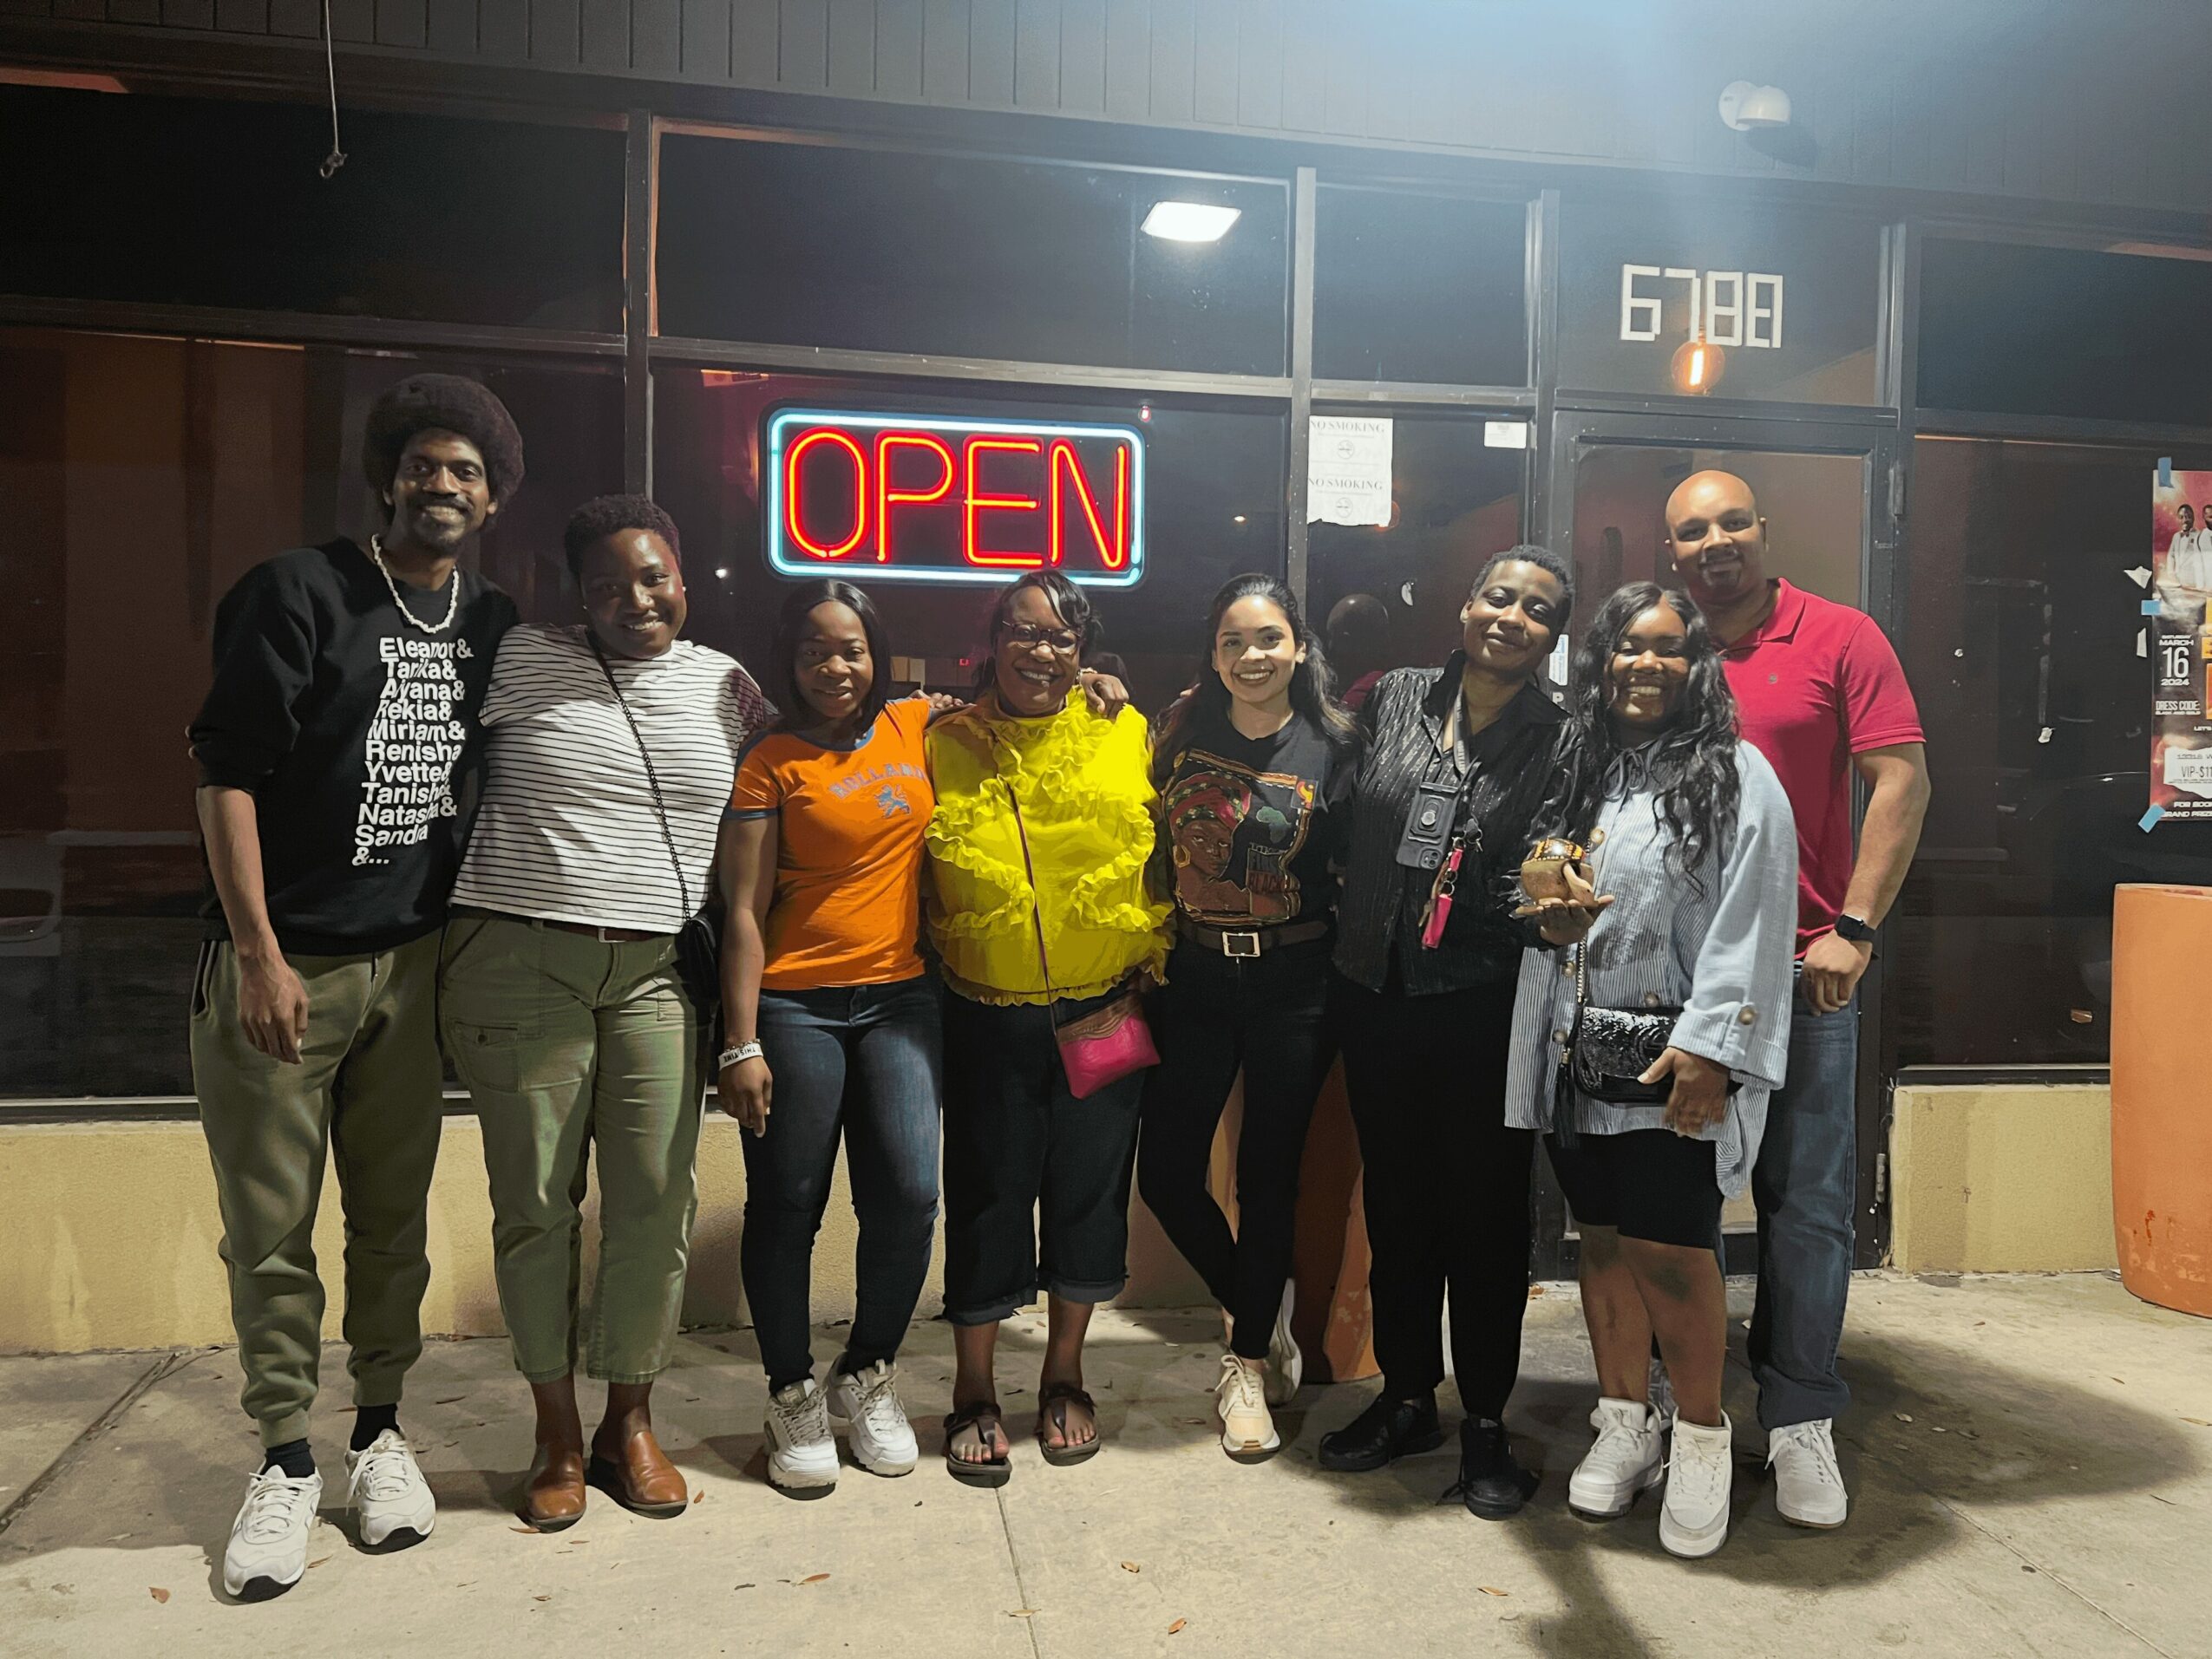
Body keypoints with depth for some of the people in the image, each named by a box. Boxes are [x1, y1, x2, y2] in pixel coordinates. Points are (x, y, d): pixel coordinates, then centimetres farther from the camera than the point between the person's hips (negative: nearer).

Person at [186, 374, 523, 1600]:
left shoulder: (496, 625, 9)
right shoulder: (299, 593, -4)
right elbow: (227, 773, -8)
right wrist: (260, 956, -12)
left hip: (410, 965, 3)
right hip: (278, 963, -3)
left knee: (393, 1215, 10)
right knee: (271, 1223, 5)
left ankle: (380, 1430, 26)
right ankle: (285, 1458, 19)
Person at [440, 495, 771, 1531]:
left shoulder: (723, 686, 10)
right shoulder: (520, 664, 1)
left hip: (657, 972, 2)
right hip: (518, 964, -2)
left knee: (657, 1204, 2)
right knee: (535, 1203, 5)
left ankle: (630, 1419, 23)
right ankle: (557, 1432, 23)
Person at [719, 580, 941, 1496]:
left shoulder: (917, 727, 8)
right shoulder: (771, 763, -2)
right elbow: (743, 912, -5)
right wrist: (741, 1045, -10)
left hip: (901, 999, 3)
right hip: (794, 1006, -2)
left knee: (908, 1195, -5)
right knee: (786, 1207, 3)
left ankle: (868, 1373, 20)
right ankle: (793, 1395, 24)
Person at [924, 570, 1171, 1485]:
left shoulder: (1124, 734, 0)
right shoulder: (947, 744, -2)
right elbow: (919, 882, 6)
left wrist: (1152, 954, -1)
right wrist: (950, 954, 0)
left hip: (1105, 1009, 1)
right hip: (990, 1018, -1)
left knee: (1090, 1189, 12)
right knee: (987, 1196, 7)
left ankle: (1063, 1377, 32)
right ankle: (973, 1393, 25)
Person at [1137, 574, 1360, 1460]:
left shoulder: (1334, 745, -5)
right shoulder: (1183, 728, 2)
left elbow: (1354, 872, -2)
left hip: (1292, 983, -2)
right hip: (1193, 978, 3)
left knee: (1269, 1175, 6)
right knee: (1166, 1174, 4)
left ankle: (1248, 1363, 26)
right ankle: (1261, 1308, 32)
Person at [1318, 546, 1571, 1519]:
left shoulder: (1557, 738, -3)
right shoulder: (1395, 700, 5)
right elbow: (1346, 825, 13)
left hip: (1485, 1007, -3)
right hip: (1377, 993, 3)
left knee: (1487, 1211, 7)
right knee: (1395, 1201, 14)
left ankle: (1485, 1424, 24)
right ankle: (1405, 1397, 32)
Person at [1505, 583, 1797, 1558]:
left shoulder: (1735, 777, -3)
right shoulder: (1578, 774, 15)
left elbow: (1750, 925, -11)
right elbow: (1540, 900, 23)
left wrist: (1709, 1050, -18)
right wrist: (1547, 920, 0)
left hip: (1672, 1067, -5)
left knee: (1668, 1249, -3)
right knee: (1604, 1237, 12)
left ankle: (1701, 1436, 18)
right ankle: (1624, 1423, 27)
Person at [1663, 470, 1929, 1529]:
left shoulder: (1841, 639, -1)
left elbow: (1901, 784, -5)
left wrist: (1853, 929, -12)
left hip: (1802, 967, -3)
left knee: (1807, 1198, 3)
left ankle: (1799, 1421, 17)